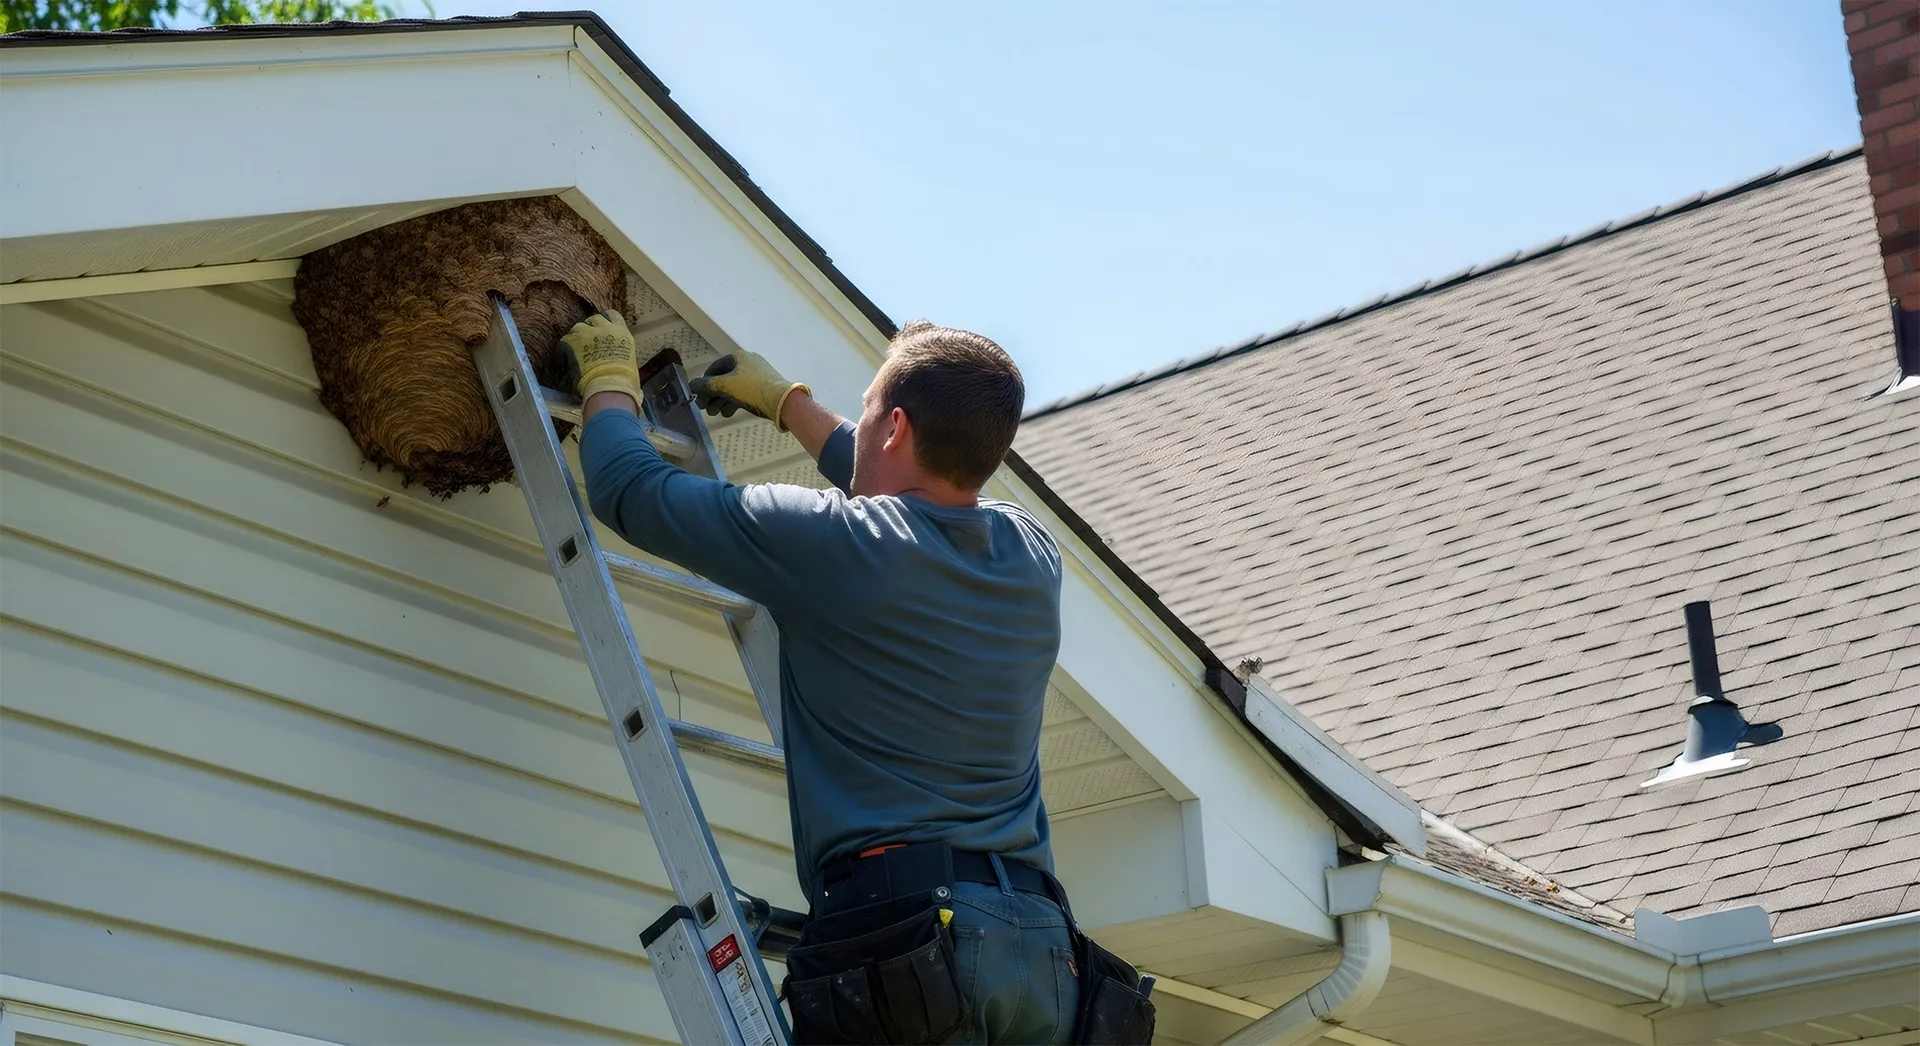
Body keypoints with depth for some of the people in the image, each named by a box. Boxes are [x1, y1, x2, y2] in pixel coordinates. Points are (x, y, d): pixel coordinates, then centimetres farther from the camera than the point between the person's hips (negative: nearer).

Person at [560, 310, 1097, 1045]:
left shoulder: (836, 543, -5)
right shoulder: (1032, 557, 13)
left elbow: (631, 490, 7)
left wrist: (609, 378, 27)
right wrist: (786, 402, 48)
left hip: (902, 933, -6)